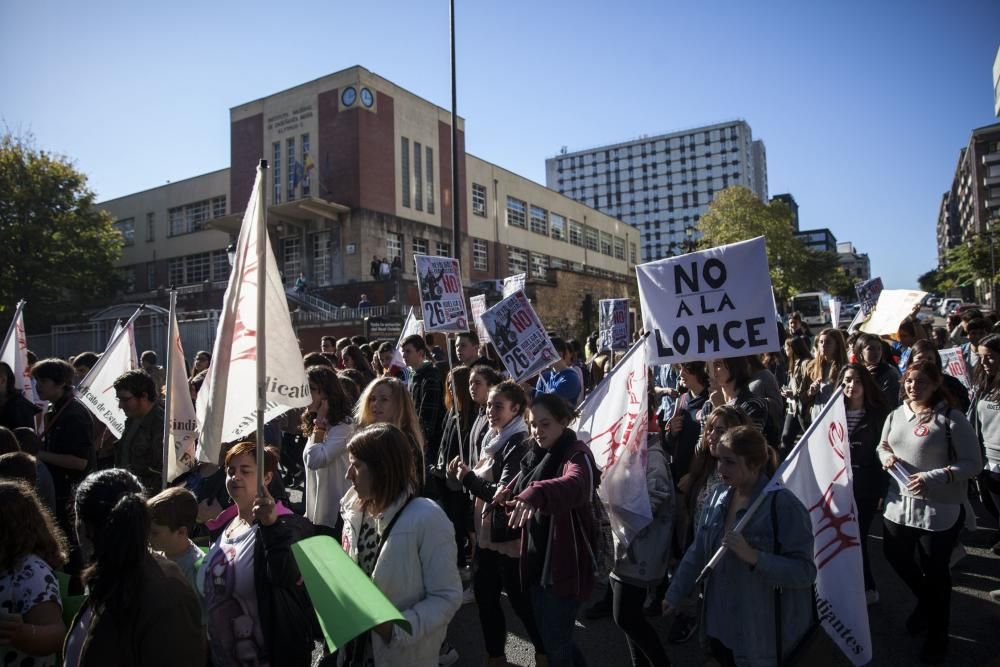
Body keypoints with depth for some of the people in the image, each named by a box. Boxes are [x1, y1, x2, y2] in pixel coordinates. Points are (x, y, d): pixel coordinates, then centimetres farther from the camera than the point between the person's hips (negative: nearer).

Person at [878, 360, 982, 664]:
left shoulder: (951, 418, -13)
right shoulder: (895, 416, 5)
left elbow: (973, 463, -13)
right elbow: (882, 446, 18)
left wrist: (934, 478, -24)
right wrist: (885, 455, -6)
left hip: (940, 509, -6)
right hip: (899, 504, 6)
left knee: (935, 571, 8)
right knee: (897, 558, 19)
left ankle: (937, 635, 31)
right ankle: (926, 602, 50)